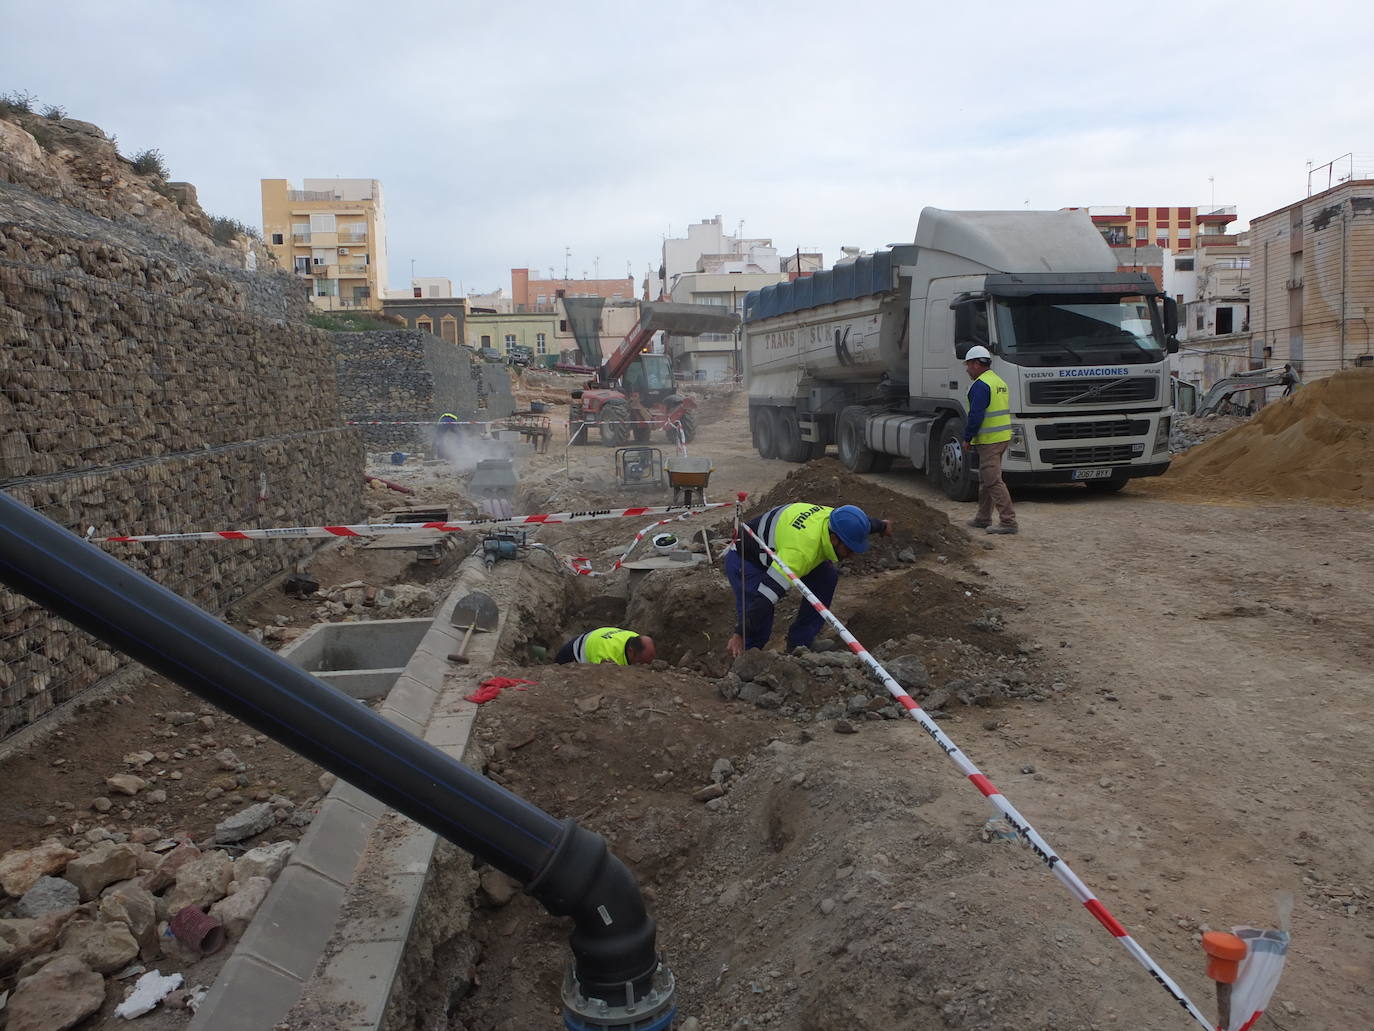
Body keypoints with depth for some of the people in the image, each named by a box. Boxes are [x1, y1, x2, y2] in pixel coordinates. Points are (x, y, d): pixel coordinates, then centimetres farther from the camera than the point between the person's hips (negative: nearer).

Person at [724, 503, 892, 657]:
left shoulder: (831, 516, -15)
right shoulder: (801, 550, -41)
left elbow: (860, 523, 11)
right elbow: (766, 594, -43)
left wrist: (882, 525, 33)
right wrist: (739, 636, -44)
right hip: (744, 560, -9)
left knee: (827, 576, -3)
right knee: (759, 625, -24)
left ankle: (799, 645, 5)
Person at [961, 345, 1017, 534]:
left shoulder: (981, 385, -15)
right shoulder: (1000, 382, 16)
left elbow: (975, 415, -20)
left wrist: (967, 438, -10)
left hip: (989, 440, -10)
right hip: (1003, 438, 10)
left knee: (993, 481, -8)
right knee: (985, 480, 17)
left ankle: (1008, 521, -10)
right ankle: (983, 519, 25)